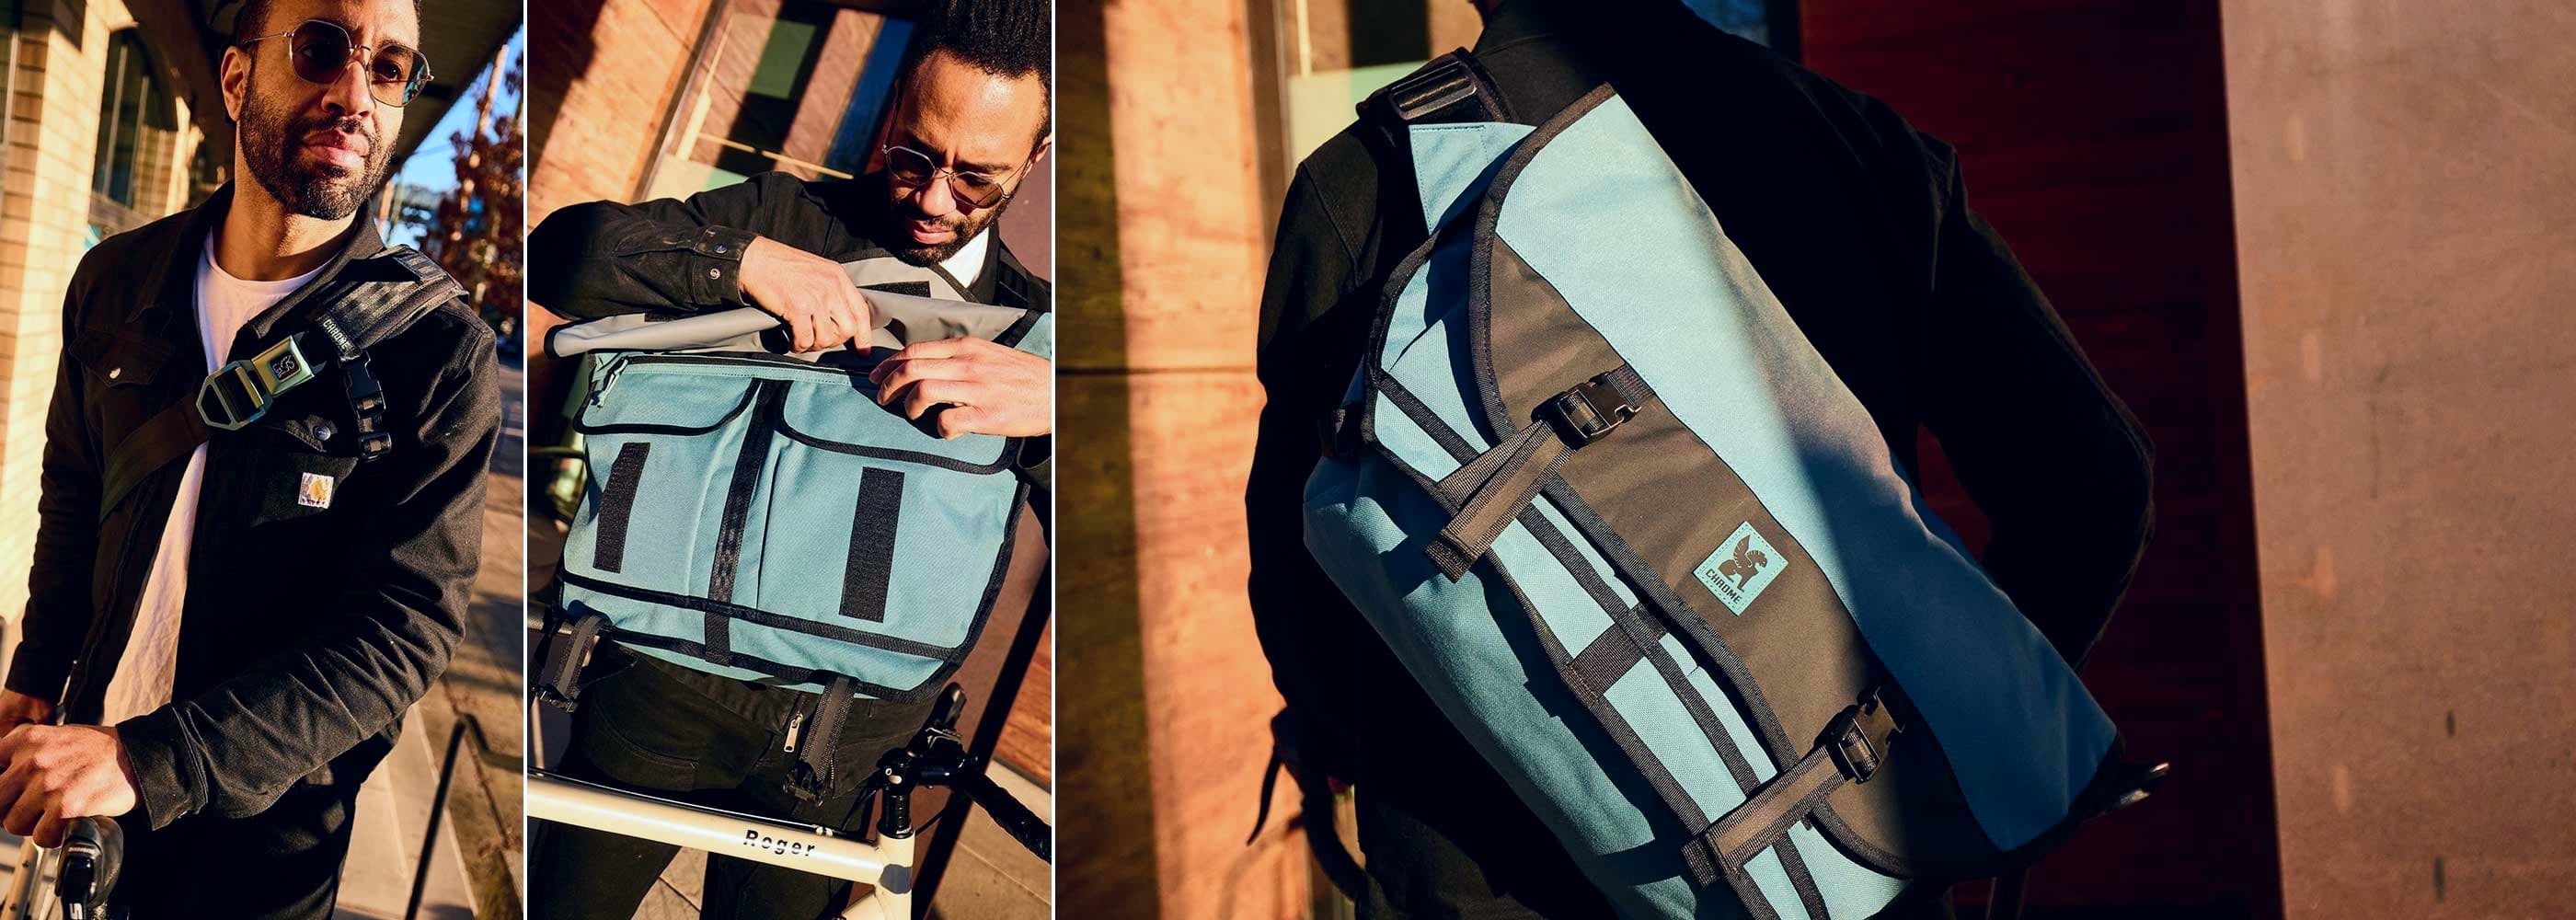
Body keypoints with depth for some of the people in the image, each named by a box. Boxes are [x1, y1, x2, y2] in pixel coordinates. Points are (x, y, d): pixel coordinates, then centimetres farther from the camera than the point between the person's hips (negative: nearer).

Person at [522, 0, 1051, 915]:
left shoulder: (1030, 321, 1)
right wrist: (742, 258, -26)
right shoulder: (784, 216, 0)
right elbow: (563, 250, -10)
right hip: (668, 688, 0)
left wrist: (1051, 403, -33)